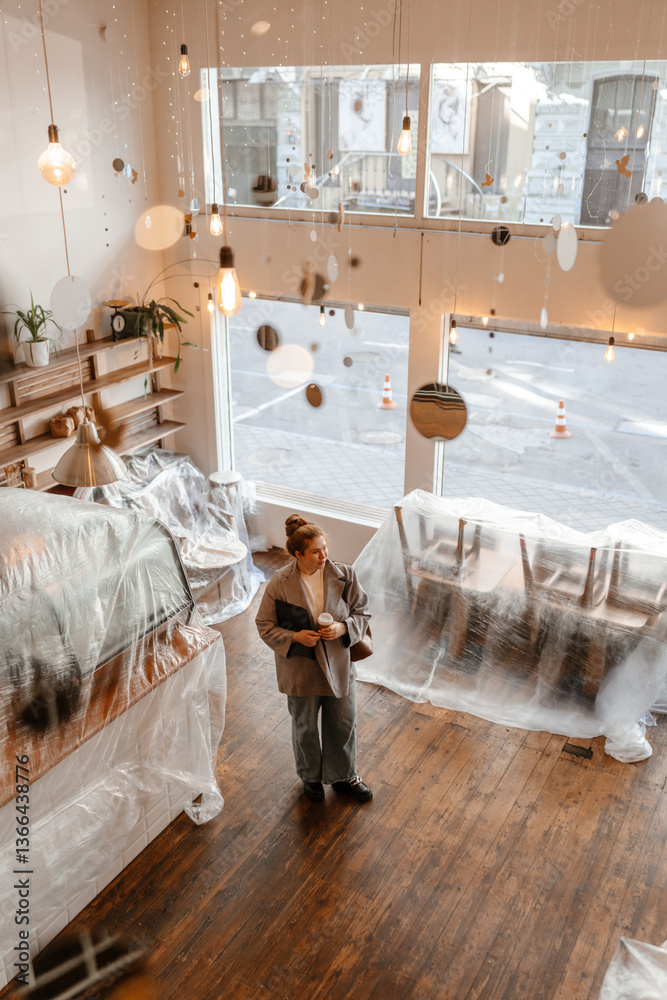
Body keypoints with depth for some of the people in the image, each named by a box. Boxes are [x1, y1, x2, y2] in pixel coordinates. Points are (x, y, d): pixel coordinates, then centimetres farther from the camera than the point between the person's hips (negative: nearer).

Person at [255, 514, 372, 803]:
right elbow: (265, 625, -8)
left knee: (344, 724, 17)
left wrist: (342, 628, -21)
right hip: (300, 668, -2)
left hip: (338, 664, 2)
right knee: (305, 727, 19)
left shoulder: (344, 575, -12)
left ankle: (343, 777, 43)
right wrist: (295, 637, -23)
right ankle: (311, 776, 46)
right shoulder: (280, 583, -17)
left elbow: (362, 612, -1)